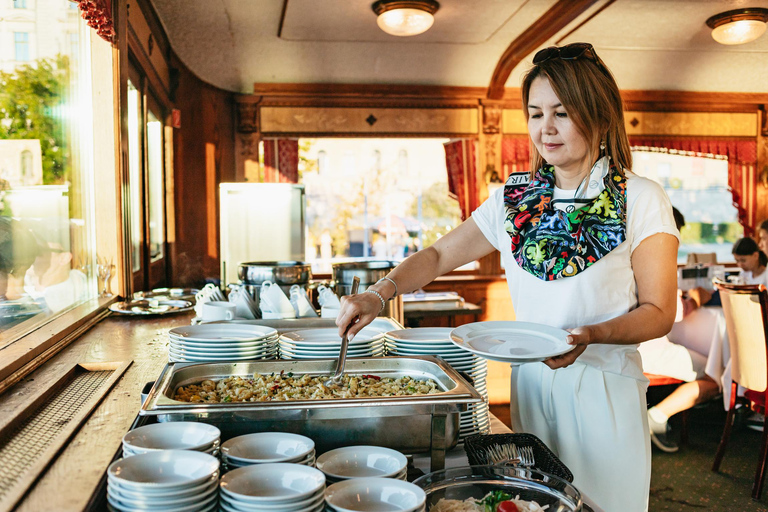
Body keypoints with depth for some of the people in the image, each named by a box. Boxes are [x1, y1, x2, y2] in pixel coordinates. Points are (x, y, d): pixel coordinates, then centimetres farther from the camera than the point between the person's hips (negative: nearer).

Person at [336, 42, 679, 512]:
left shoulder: (641, 200, -8)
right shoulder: (514, 199, 2)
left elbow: (659, 312, -8)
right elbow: (439, 256, 5)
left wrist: (590, 335, -26)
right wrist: (379, 294, -11)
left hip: (604, 388, -3)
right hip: (530, 381, 3)